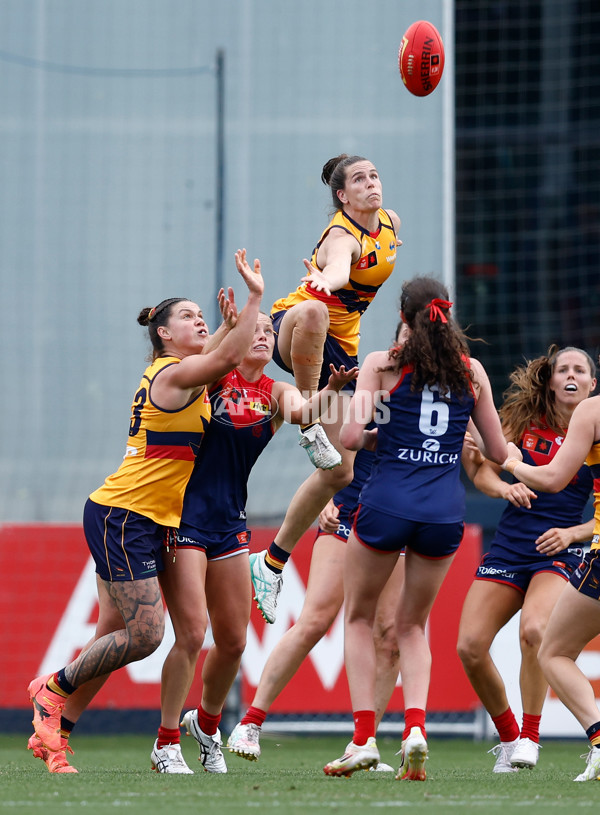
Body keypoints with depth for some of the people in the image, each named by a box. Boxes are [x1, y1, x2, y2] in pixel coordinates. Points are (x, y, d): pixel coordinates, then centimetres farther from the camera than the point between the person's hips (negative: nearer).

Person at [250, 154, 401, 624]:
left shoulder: (390, 223, 2)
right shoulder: (342, 236, -22)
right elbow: (338, 266, -47)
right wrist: (324, 281, -67)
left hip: (340, 347, 7)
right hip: (289, 329, -7)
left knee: (339, 472, 0)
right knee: (312, 313, -47)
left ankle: (274, 561, 13)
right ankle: (308, 422, -32)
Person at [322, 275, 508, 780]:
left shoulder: (382, 364, -2)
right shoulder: (472, 371, 6)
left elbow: (350, 436, -12)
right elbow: (497, 453, 9)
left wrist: (371, 436, 10)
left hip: (387, 504, -2)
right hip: (445, 511, 3)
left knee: (359, 617, 16)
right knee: (413, 625, 18)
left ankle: (364, 738, 3)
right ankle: (415, 725, -6)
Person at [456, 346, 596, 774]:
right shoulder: (524, 420, 7)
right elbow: (483, 472, 8)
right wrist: (506, 488, -13)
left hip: (560, 551, -3)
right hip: (510, 543, 3)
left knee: (534, 630, -32)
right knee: (470, 646, -9)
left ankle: (530, 737, -16)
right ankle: (508, 737, 13)